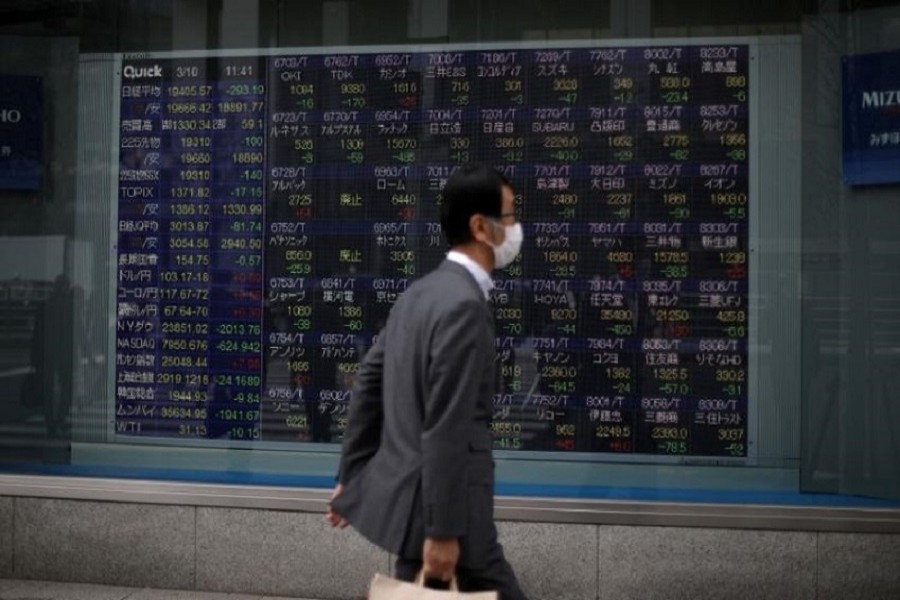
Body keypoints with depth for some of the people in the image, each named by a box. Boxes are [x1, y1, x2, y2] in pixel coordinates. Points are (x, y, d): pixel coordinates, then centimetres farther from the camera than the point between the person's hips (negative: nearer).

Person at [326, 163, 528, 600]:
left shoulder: (422, 292, 9)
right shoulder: (464, 306, -20)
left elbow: (368, 381, 14)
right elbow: (447, 430, -23)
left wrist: (351, 476, 20)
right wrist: (443, 531, -20)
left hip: (408, 492, 9)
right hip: (439, 503, -9)